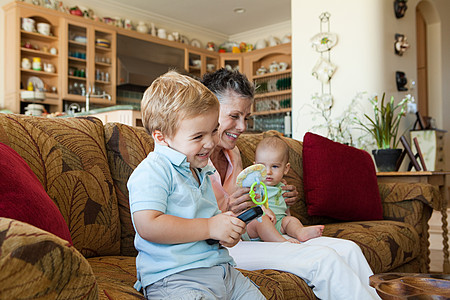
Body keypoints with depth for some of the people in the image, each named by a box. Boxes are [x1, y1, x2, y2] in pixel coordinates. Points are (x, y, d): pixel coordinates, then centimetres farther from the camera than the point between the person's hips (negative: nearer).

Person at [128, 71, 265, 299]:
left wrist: (229, 231, 6)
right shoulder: (152, 171, -11)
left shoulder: (201, 172, 18)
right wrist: (209, 228, -19)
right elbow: (148, 226, -23)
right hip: (173, 277, -8)